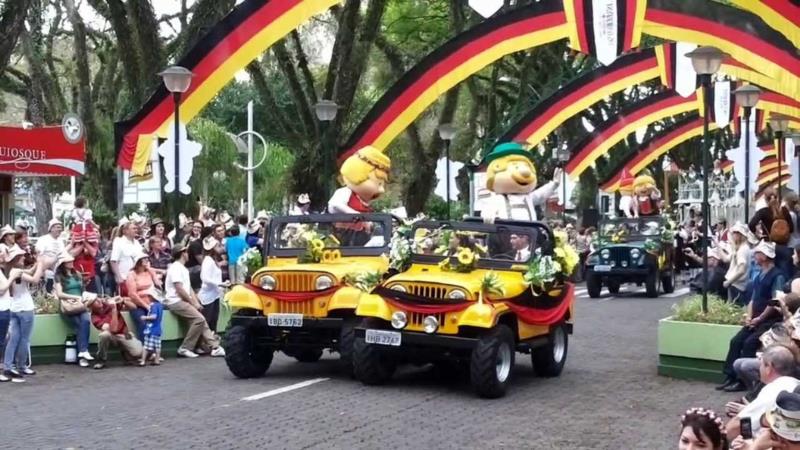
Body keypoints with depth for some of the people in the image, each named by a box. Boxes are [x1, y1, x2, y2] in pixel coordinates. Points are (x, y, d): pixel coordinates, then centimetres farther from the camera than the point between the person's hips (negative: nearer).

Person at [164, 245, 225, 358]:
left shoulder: (183, 269, 20)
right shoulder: (175, 268, -10)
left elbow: (189, 288, 17)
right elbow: (179, 289, -17)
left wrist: (196, 302, 2)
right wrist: (193, 303, -11)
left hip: (184, 301, 9)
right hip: (175, 301, -9)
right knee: (199, 319, -19)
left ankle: (214, 346, -6)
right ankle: (185, 348, -13)